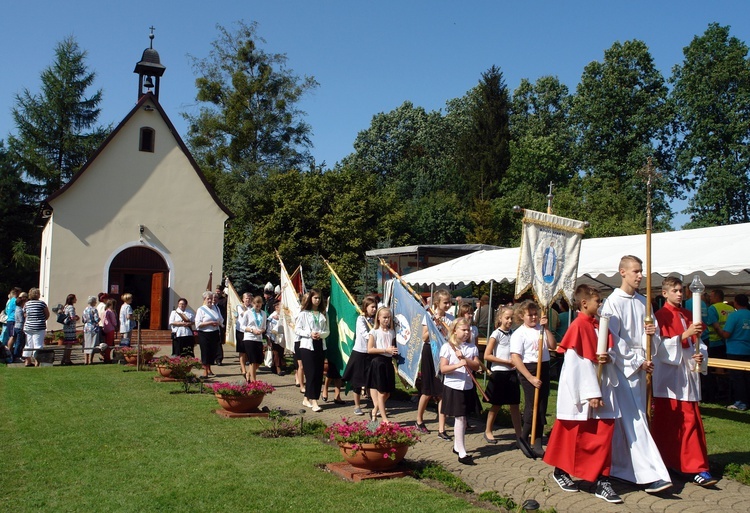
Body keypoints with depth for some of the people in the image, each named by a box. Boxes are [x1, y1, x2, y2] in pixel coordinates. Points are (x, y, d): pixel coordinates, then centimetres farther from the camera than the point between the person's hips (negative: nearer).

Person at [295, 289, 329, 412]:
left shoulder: (323, 314, 9)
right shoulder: (304, 313, 1)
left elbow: (327, 331, 10)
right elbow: (297, 330, -2)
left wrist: (321, 334, -11)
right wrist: (309, 334, -14)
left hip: (320, 346, 4)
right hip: (307, 346, -4)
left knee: (319, 374, 4)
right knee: (311, 373, -8)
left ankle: (307, 399, 17)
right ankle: (314, 402, -9)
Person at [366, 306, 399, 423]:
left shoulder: (392, 332, 10)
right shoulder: (374, 332, -6)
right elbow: (369, 350, -12)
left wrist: (395, 351, -1)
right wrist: (386, 350, -17)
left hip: (388, 361, 6)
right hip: (378, 362, -6)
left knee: (388, 393, 9)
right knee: (382, 392, 0)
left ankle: (375, 410, 30)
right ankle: (384, 418, 8)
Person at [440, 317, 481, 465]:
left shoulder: (472, 347, 6)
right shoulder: (447, 347, -7)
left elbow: (476, 366, -3)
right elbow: (443, 369, -13)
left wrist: (464, 358, -16)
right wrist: (458, 365, -28)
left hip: (468, 387, 5)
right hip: (453, 387, -5)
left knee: (463, 418, 14)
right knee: (460, 418, -7)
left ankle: (457, 446, 30)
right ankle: (462, 453, -5)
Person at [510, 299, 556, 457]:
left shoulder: (541, 329, 7)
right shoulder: (518, 334, -9)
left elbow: (552, 345, -2)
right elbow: (515, 358, -15)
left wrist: (546, 328, -7)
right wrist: (530, 378, -18)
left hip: (544, 368, 6)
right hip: (528, 369, -6)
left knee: (542, 408, 8)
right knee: (532, 407, -3)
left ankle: (537, 444, 16)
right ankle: (523, 440, 14)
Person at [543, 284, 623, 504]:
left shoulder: (599, 325, 9)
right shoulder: (578, 326, -14)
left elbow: (607, 351, 17)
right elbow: (576, 362, -17)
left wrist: (607, 358, -9)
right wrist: (590, 393, -18)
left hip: (600, 386, 7)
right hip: (580, 389, -7)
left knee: (604, 431, 2)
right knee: (573, 433, 6)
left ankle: (602, 481, 7)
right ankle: (560, 471, 25)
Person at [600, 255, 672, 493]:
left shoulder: (643, 302, 11)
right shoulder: (613, 302, -8)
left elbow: (653, 336, 16)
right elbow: (613, 340, -11)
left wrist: (652, 332, -8)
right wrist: (637, 362, -12)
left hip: (640, 365, 7)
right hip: (622, 366, -7)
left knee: (630, 420, 11)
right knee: (633, 420, -9)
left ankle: (622, 467, 23)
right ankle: (650, 474, -10)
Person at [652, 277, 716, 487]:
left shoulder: (688, 315, 13)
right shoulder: (661, 316, -3)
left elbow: (698, 342, 13)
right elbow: (661, 345, -14)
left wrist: (701, 355, -8)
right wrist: (685, 335, -24)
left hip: (688, 374, 4)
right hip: (668, 376, -4)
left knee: (691, 421, 0)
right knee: (665, 421, 4)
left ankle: (697, 469, 1)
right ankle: (663, 463, 17)